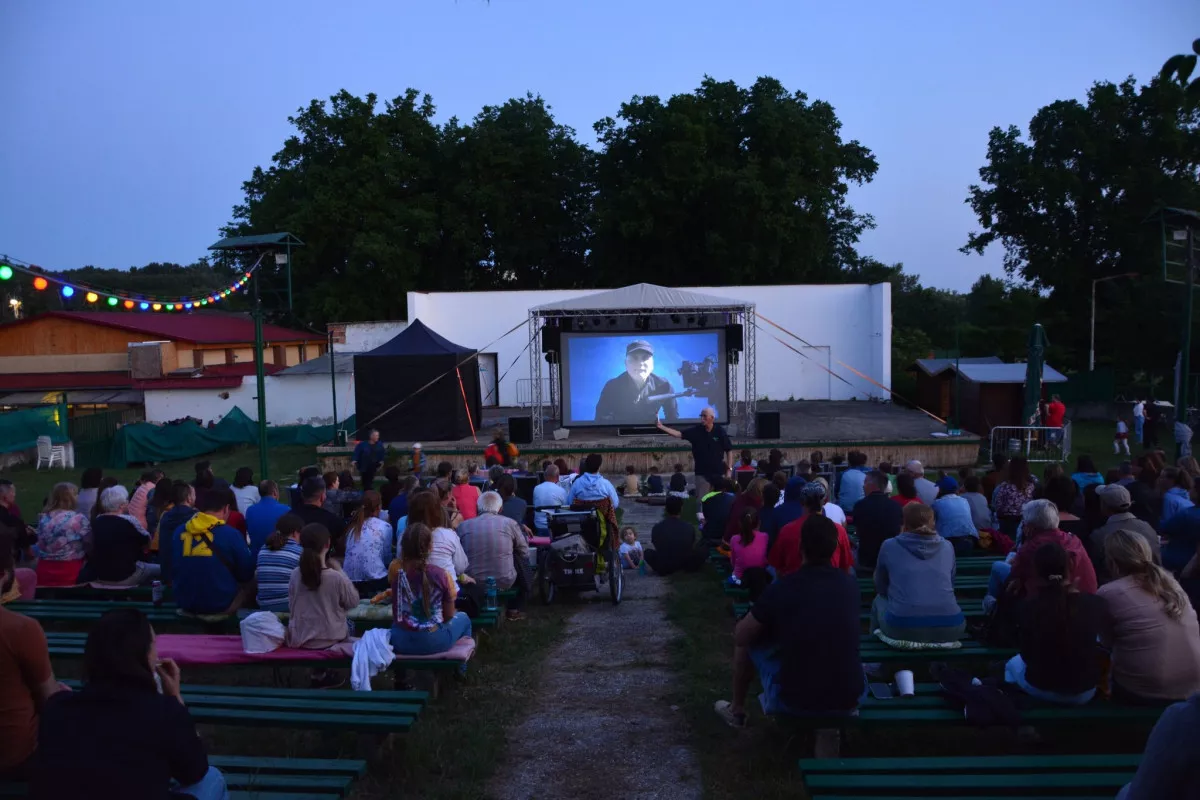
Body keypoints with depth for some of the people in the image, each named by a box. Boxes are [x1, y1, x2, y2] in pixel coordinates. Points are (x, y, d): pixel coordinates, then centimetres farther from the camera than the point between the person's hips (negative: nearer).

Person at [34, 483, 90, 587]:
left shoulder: (43, 518, 3)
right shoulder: (79, 519, -13)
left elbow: (41, 545, 13)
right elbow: (89, 544, -6)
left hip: (45, 569, 5)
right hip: (70, 569, -5)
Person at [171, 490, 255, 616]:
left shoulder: (179, 532, -1)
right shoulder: (231, 534, -14)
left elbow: (173, 570, 15)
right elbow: (246, 574, -3)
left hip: (185, 604, 5)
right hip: (221, 604, -5)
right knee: (251, 582, 18)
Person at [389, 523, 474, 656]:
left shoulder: (395, 570, -13)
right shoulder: (441, 575, -16)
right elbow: (449, 615, -5)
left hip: (399, 640, 3)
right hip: (433, 641, -2)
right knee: (463, 618, 28)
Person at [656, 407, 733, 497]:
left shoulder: (720, 431, -6)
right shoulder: (696, 431, -3)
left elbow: (729, 450, -1)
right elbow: (679, 434, -11)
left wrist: (729, 469, -6)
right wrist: (661, 427, -23)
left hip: (718, 473, -1)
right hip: (702, 473, 1)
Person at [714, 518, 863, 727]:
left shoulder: (780, 589, -12)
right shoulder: (851, 585, -1)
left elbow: (740, 636, 3)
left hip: (793, 702, -3)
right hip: (850, 700, 3)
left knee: (746, 641, 20)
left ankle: (736, 711, 36)